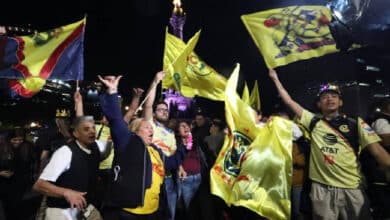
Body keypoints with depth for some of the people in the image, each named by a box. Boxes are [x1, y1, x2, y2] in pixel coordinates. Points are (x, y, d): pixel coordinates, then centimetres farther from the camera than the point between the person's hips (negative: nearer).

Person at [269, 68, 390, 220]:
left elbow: (377, 151, -1)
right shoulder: (313, 121, 5)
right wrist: (275, 78, 8)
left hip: (352, 188, 0)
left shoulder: (355, 123, 4)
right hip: (321, 189, 1)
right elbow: (288, 101, 6)